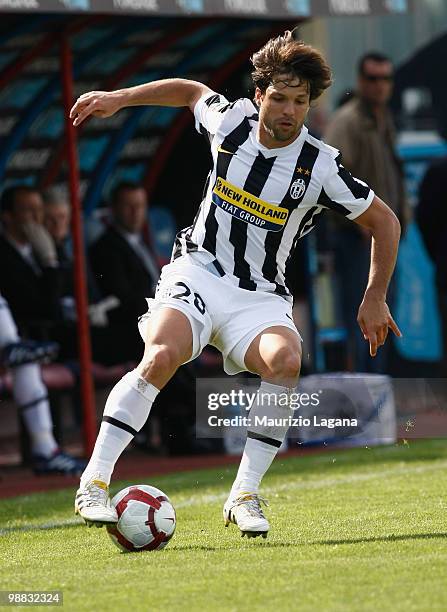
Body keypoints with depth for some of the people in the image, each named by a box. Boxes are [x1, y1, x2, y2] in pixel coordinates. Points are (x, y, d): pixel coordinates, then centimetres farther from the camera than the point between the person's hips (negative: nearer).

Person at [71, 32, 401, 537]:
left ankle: (244, 495, -20)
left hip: (259, 296, 0)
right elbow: (191, 91, 21)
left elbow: (385, 222, 2)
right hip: (198, 272, 0)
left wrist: (375, 298, 1)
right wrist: (119, 98, 17)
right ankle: (93, 484, -24)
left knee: (285, 360, -33)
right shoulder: (230, 121, -4)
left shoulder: (321, 168, -10)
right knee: (162, 355, -30)